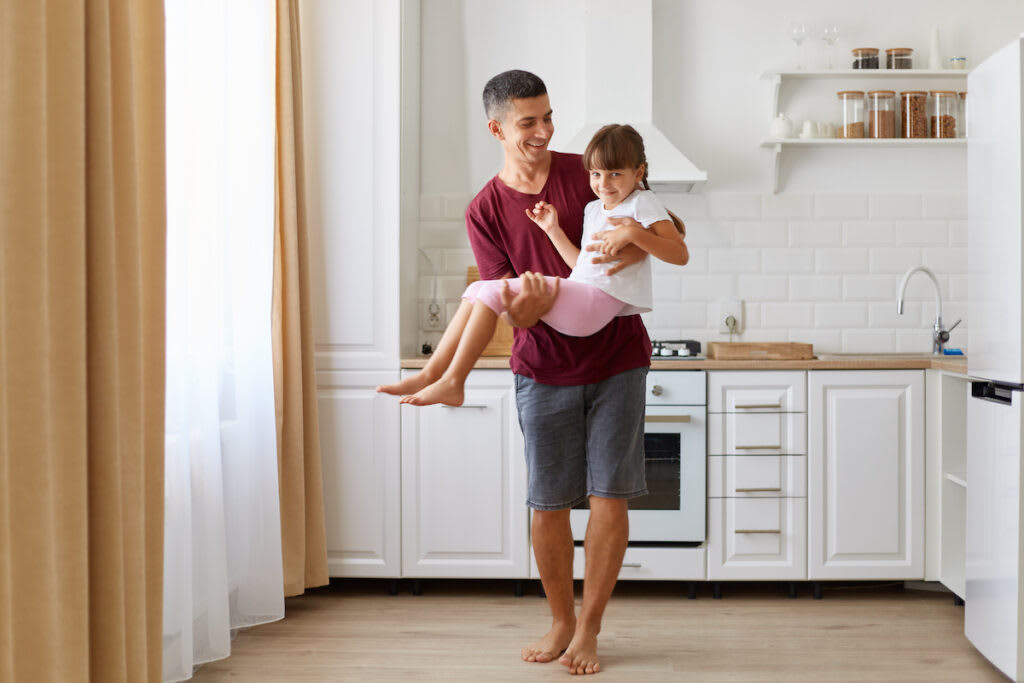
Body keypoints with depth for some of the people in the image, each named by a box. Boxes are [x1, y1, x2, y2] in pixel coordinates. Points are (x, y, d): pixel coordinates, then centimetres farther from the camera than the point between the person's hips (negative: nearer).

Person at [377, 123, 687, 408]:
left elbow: (680, 255, -10)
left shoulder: (643, 202, 2)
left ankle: (452, 382, -16)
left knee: (494, 291, -18)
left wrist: (632, 233, -22)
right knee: (479, 290, 1)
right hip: (575, 299, 9)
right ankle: (431, 374, -5)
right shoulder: (593, 209, 24)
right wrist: (554, 230, 9)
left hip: (594, 303, -9)